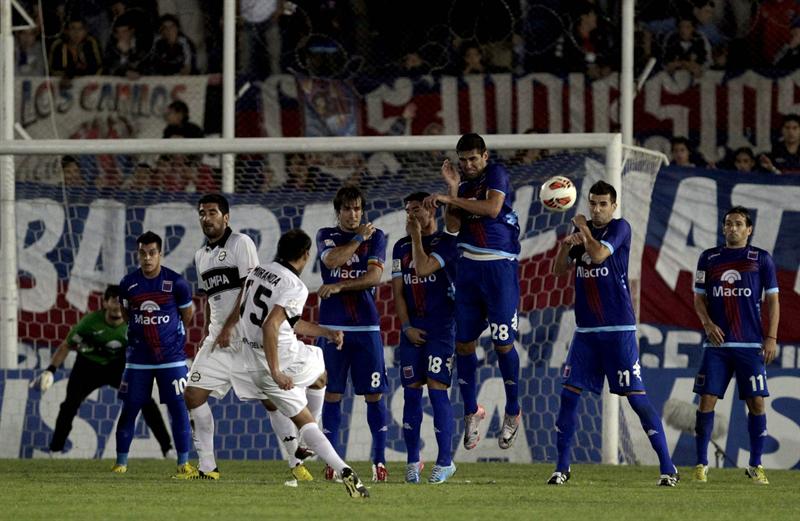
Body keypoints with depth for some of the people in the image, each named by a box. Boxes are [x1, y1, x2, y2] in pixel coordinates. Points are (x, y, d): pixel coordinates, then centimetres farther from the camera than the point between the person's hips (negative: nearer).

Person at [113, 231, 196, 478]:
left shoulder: (176, 283, -10)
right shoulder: (128, 284, -3)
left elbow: (187, 315, 6)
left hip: (171, 356, -2)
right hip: (138, 358, 2)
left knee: (178, 408, -6)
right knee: (129, 409, 4)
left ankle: (184, 464, 0)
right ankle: (121, 462, 14)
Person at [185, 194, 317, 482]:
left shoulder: (241, 243, -6)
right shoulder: (201, 255, 17)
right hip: (217, 338, 7)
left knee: (271, 399, -6)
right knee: (193, 396, -4)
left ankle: (296, 463, 5)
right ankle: (207, 468, 1)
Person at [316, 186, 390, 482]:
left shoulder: (376, 237, 8)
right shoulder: (327, 236, 9)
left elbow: (375, 276, -5)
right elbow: (332, 260, -12)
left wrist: (339, 286, -14)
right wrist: (359, 238, -3)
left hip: (366, 325, 0)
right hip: (332, 325, 0)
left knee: (374, 394, -2)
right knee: (332, 394, -1)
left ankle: (379, 461, 3)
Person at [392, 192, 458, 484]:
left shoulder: (447, 243, -4)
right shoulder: (401, 247, 14)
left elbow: (423, 268, -19)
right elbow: (398, 292, 11)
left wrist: (416, 236, -9)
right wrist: (407, 327, 0)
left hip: (441, 328, -5)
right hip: (413, 330, 5)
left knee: (437, 391, -10)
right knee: (411, 394, 4)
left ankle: (445, 461, -4)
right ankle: (412, 461, 10)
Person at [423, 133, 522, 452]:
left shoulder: (496, 174, -3)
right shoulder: (464, 184, 14)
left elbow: (492, 208, -20)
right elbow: (452, 226, 3)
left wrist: (449, 199, -18)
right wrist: (453, 189, -5)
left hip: (499, 267, -6)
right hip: (468, 266, 6)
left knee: (503, 343, -5)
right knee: (464, 343, 3)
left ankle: (512, 413, 9)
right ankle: (471, 411, 16)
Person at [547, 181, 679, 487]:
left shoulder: (620, 228, -5)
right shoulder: (584, 230, 13)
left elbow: (598, 255, -20)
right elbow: (559, 271, 13)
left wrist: (582, 228, -5)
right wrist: (565, 244, -4)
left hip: (618, 329, -6)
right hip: (586, 329, 6)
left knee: (636, 397, -8)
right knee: (569, 394, 0)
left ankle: (667, 467, -3)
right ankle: (562, 468, 10)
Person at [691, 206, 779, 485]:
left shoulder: (761, 259, 6)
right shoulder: (709, 258, 10)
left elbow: (772, 300, 6)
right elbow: (699, 297, 13)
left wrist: (771, 337, -2)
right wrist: (708, 324, -5)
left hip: (751, 345, -1)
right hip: (717, 343, 1)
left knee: (756, 402, -4)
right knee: (707, 399, -6)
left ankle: (755, 465, 6)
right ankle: (701, 464, 1)